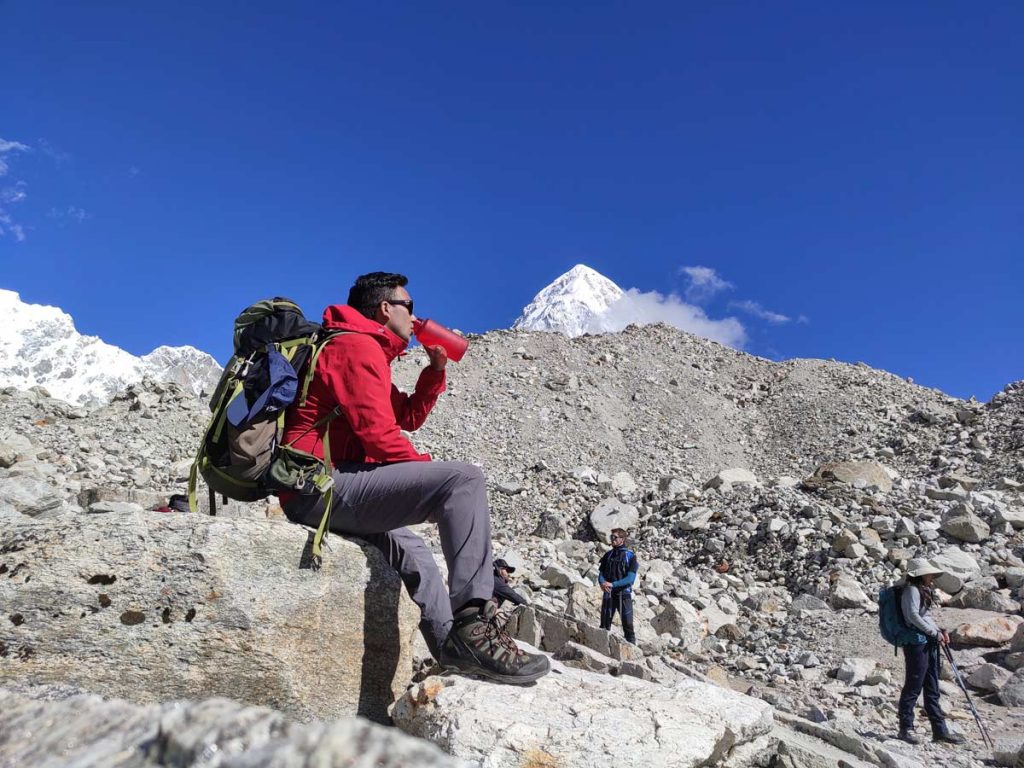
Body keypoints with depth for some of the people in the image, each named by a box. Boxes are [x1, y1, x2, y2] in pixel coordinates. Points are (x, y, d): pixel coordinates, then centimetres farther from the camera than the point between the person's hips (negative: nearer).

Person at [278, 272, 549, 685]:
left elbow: (409, 416, 29)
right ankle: (473, 622, -29)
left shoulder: (365, 350, 27)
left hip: (311, 496, 12)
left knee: (409, 548, 31)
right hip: (324, 484, -12)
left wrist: (436, 367, 19)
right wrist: (429, 470, -5)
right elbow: (378, 432, -18)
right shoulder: (359, 345, -7)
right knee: (464, 478, -23)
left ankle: (449, 645, 34)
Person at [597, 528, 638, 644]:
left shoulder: (630, 556, -2)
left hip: (624, 593, -4)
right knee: (605, 625, 6)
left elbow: (631, 578, -12)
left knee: (628, 625, -4)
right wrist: (603, 583, -17)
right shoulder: (608, 555, 11)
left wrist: (613, 584, -21)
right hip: (608, 594, 4)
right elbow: (601, 573, 6)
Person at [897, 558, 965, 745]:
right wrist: (935, 633, -16)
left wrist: (940, 631, 8)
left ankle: (940, 730, 20)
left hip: (930, 643, 10)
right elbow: (913, 616, -21)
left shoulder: (924, 590, 18)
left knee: (932, 689, 13)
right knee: (913, 686, -2)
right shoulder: (911, 590, -12)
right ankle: (906, 728, 6)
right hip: (916, 643, -10)